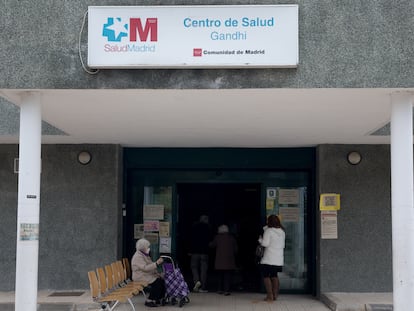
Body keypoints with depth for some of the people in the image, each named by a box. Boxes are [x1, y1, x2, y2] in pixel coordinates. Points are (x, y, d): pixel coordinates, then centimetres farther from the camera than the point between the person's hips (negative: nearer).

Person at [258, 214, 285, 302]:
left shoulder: (268, 231, -11)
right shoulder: (282, 232, 9)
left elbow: (265, 243, -14)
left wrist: (260, 239, 4)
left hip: (269, 259, -7)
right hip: (279, 259, 7)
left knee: (266, 276, 0)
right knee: (274, 276, 18)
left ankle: (270, 296, -7)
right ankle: (275, 295, 17)